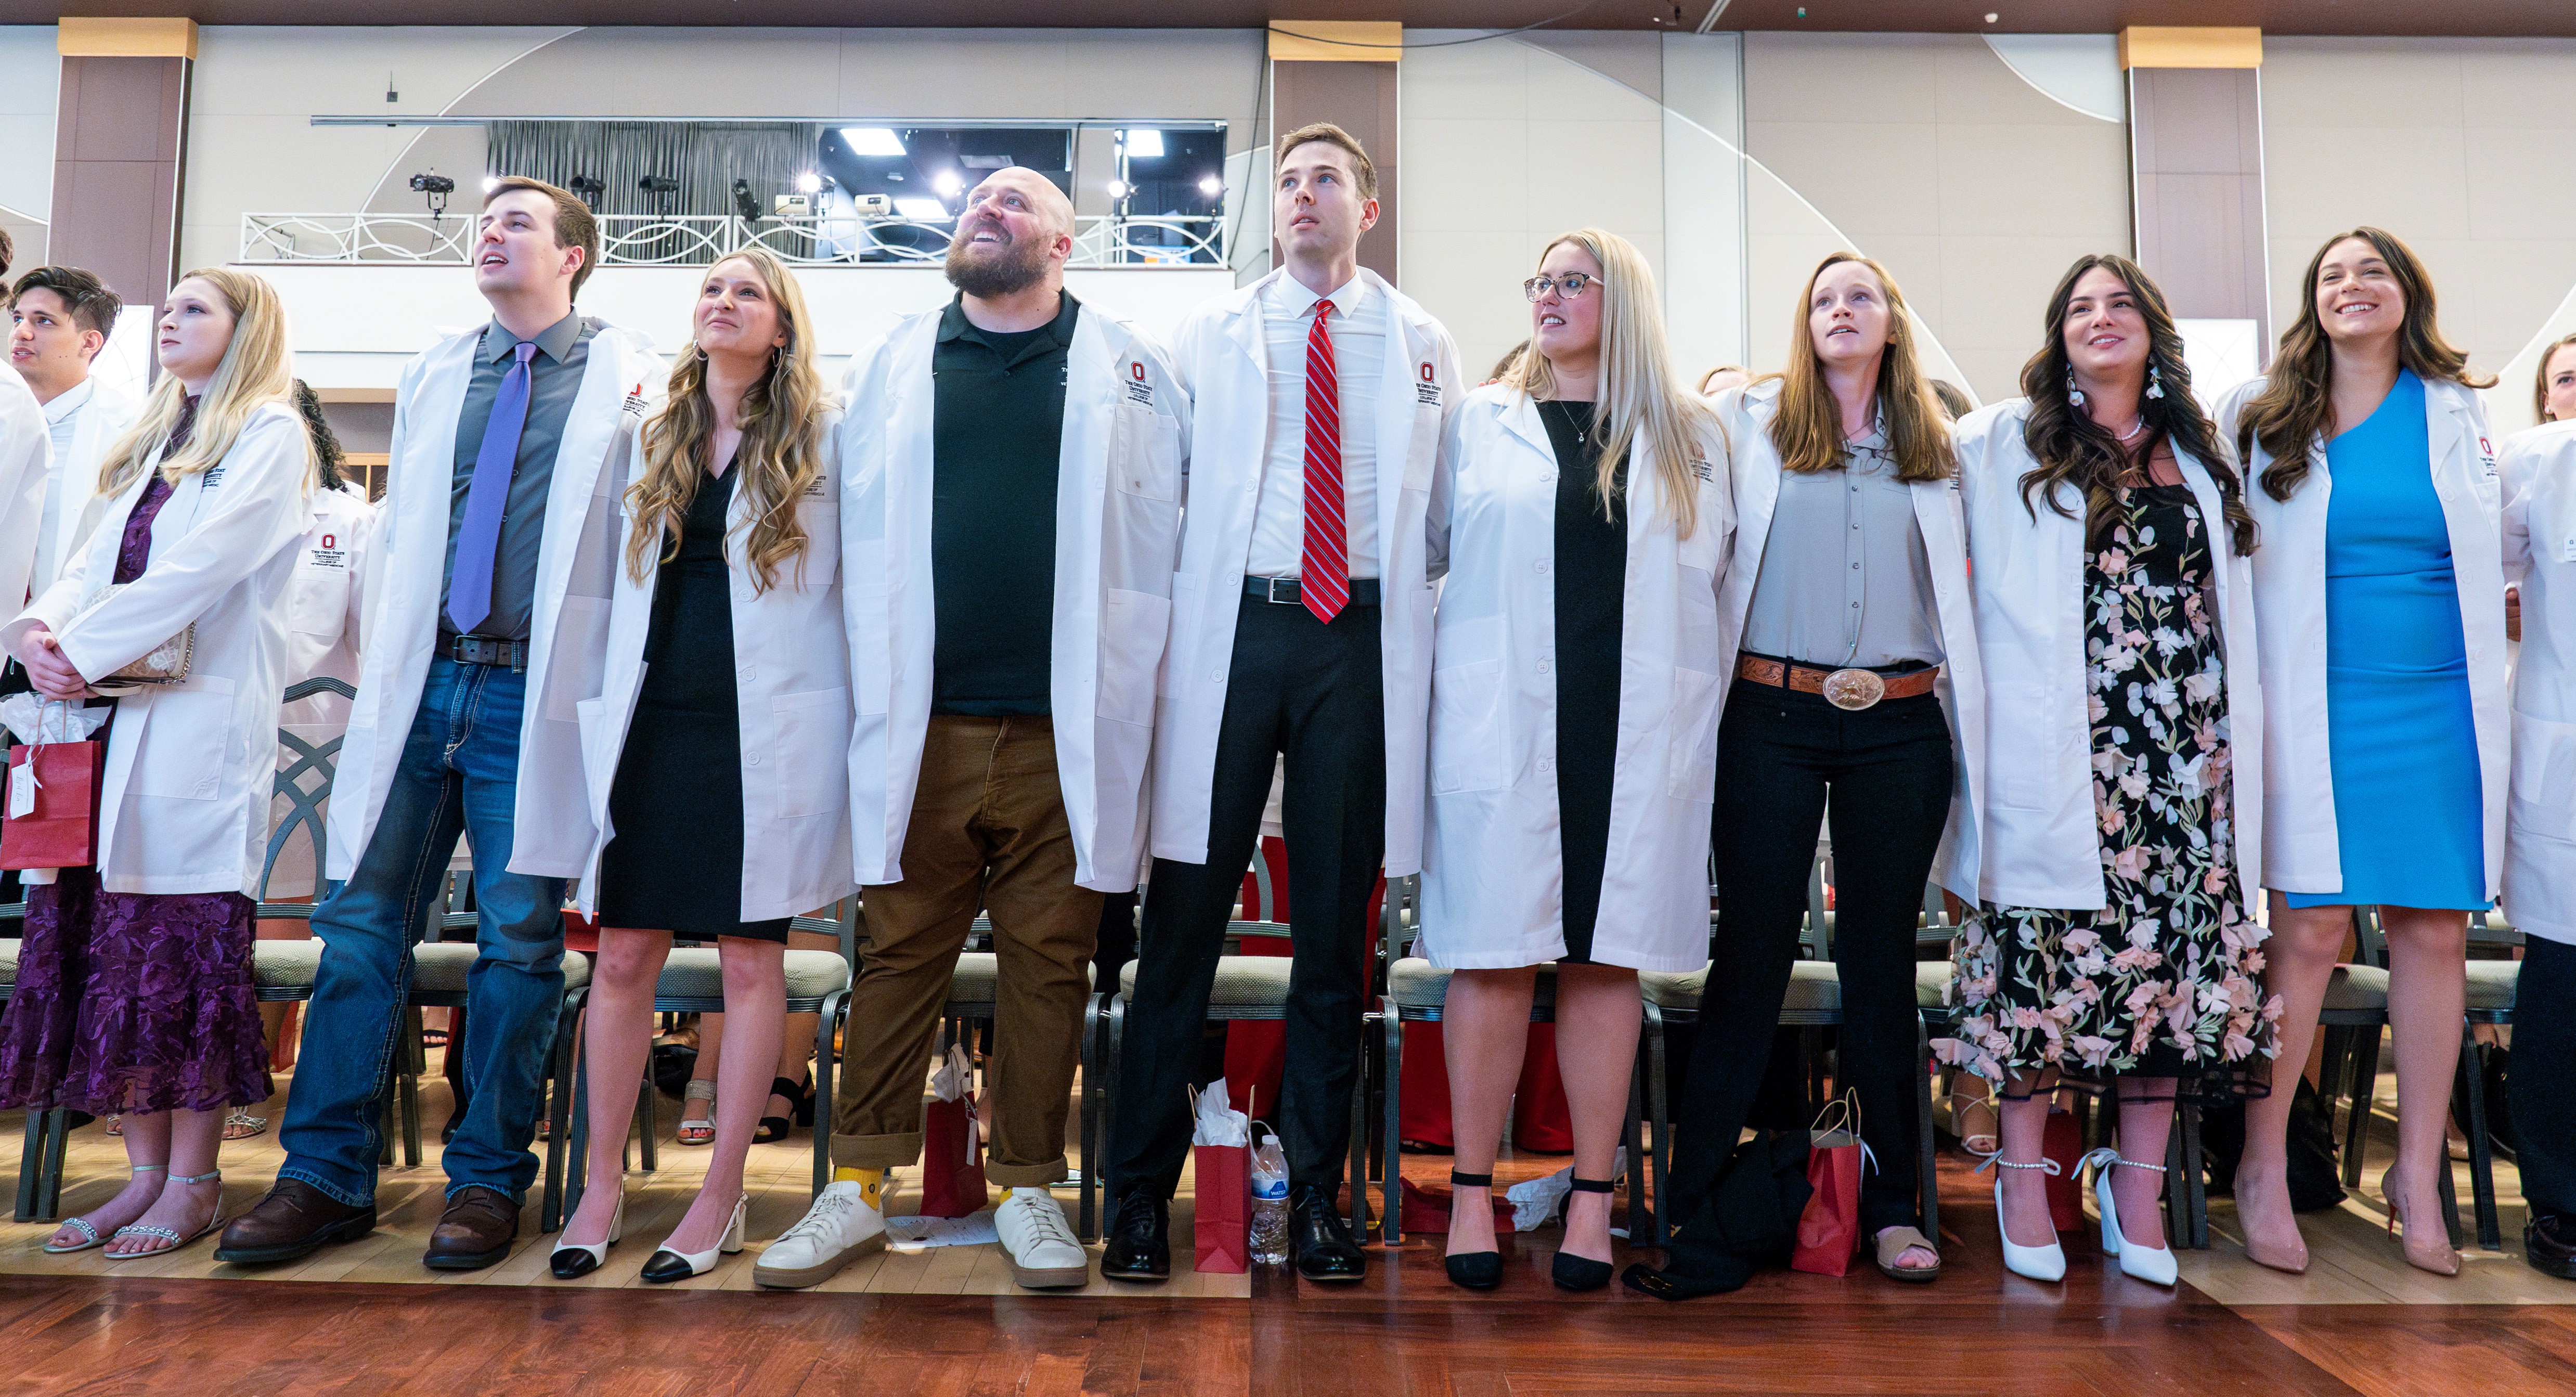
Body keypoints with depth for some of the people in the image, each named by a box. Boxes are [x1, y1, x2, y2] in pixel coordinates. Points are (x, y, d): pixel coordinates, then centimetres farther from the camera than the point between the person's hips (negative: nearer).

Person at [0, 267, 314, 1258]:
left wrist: (83, 651, -14)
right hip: (117, 714, 7)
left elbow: (196, 571, -12)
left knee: (184, 947, -5)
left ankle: (193, 1184, 3)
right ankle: (146, 1170, 13)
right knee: (106, 943, 5)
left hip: (201, 718, -7)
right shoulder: (156, 441, 24)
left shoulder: (270, 434, 0)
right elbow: (96, 562, 15)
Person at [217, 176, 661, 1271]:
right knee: (360, 924, 4)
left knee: (518, 939, 1)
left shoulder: (630, 378, 3)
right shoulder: (431, 375, 18)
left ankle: (487, 1180, 13)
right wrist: (379, 647, 15)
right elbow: (397, 527, 22)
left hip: (535, 694, -4)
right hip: (417, 685, 5)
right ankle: (326, 1177, 14)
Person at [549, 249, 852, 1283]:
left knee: (752, 960, 3)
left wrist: (859, 722, -5)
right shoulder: (649, 441, 15)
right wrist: (605, 712, 13)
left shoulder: (826, 438, 3)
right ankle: (603, 1185, 18)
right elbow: (621, 584, 19)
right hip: (656, 722, 4)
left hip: (767, 726, -4)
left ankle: (721, 1196, 14)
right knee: (623, 954, 4)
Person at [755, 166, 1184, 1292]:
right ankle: (857, 1189, 16)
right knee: (899, 957, 6)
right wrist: (877, 680, 6)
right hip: (924, 725, 1)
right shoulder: (890, 364, 14)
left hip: (1066, 731, -1)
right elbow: (855, 527, 13)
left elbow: (1166, 524, 7)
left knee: (1048, 965, 5)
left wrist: (1129, 675, 2)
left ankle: (1028, 1189, 17)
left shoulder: (1126, 366, 9)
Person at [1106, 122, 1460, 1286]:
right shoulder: (1207, 335, 12)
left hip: (1363, 641, 1)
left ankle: (1316, 1191, 19)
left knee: (1335, 926, 7)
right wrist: (1184, 595, -4)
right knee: (1186, 912, 0)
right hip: (1234, 626, -1)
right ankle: (1142, 1191, 12)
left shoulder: (1422, 346, 13)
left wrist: (1401, 589, 2)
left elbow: (1448, 514, 14)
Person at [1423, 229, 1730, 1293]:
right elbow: (1429, 540, 14)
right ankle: (1473, 1194, 9)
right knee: (1494, 955, -2)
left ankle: (1594, 1197, 13)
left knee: (1608, 956, 4)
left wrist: (1666, 663, 6)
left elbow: (1718, 571, 16)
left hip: (1639, 728, 1)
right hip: (1501, 720, -1)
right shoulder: (1480, 420, 12)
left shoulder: (1692, 438, 13)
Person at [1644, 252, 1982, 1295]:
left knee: (1883, 959, 8)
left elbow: (1964, 586, 17)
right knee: (1753, 954, -3)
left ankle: (1893, 1204, 18)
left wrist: (1963, 708, 9)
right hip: (1775, 717, -2)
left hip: (1899, 727, 2)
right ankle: (1690, 1203, 3)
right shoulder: (1749, 421, 8)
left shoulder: (1938, 445, 15)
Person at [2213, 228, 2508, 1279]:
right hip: (2320, 710, -2)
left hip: (2442, 708, 3)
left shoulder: (2456, 414, 11)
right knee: (2310, 934, -5)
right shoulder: (2261, 416, 5)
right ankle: (2264, 1167, 8)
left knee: (2435, 933, 3)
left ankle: (2419, 1176, 15)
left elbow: (2492, 554, 21)